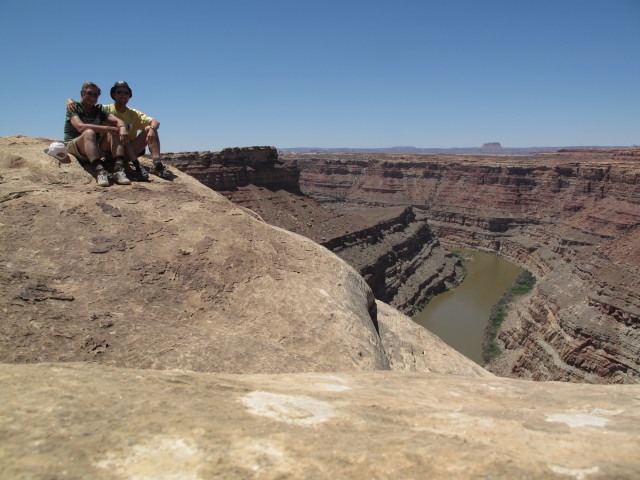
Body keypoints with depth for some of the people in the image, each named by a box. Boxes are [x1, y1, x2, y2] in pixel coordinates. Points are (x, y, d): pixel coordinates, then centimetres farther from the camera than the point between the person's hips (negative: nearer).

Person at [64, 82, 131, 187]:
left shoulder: (99, 109, 14)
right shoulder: (74, 107, -2)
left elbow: (117, 121, -4)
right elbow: (80, 127, -22)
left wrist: (123, 129, -29)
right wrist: (107, 128, -31)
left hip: (95, 149, 5)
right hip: (73, 146, -5)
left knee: (115, 132, -18)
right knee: (89, 132, -34)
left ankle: (119, 170, -39)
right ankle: (99, 171, -53)